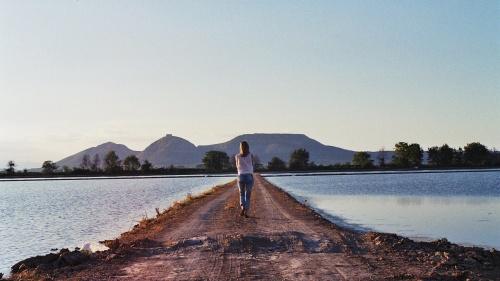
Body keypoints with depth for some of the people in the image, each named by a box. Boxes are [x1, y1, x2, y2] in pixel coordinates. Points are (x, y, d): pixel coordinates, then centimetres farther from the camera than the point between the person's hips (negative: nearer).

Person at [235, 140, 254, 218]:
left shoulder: (238, 156, -1)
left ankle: (243, 207, -6)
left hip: (241, 176, 0)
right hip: (250, 176, 0)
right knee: (248, 195, 8)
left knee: (242, 193, 19)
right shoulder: (251, 156, -3)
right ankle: (246, 212, 2)